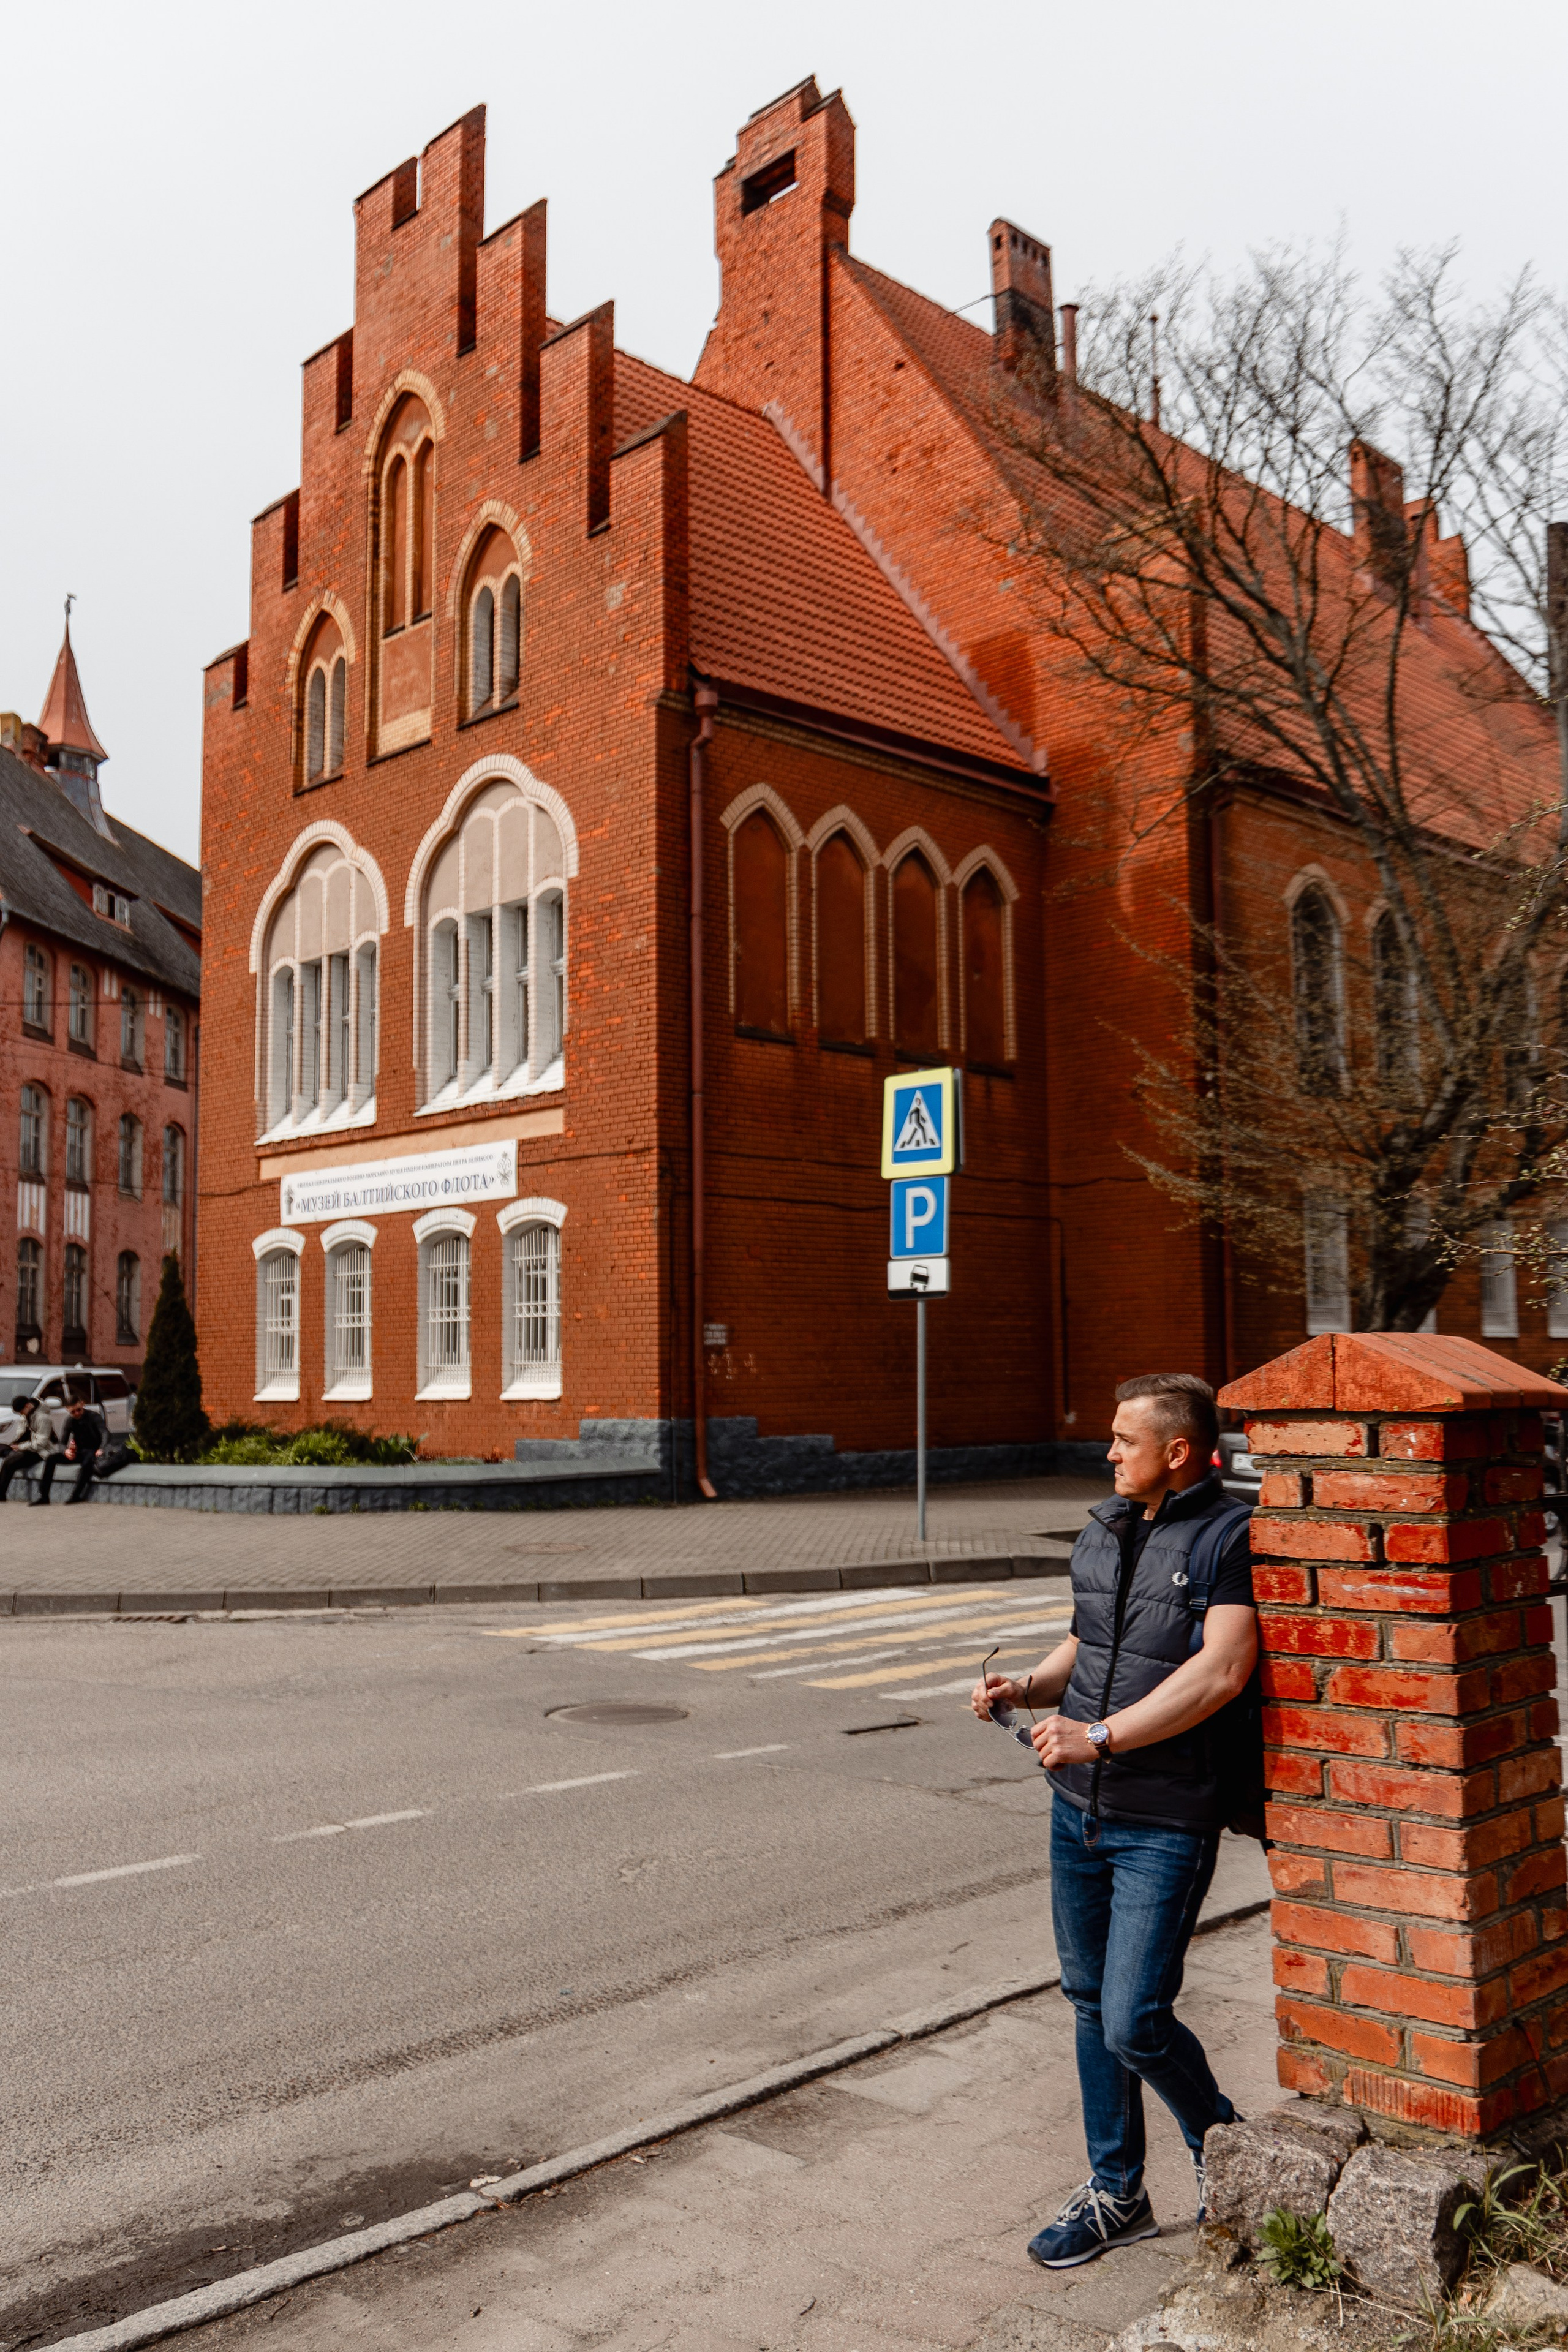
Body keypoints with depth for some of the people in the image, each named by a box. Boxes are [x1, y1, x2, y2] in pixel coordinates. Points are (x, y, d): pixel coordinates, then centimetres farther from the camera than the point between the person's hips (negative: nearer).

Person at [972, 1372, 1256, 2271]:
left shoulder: (1230, 1539, -15)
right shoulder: (1102, 1531, 10)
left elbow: (1223, 1670, -25)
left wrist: (1098, 1736, -25)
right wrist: (1027, 1688, 2)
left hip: (1167, 1822, -7)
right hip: (1078, 1808, 7)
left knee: (1134, 2022, -5)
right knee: (1091, 2004, 15)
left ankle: (1225, 2152, 24)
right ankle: (1117, 2195, 31)